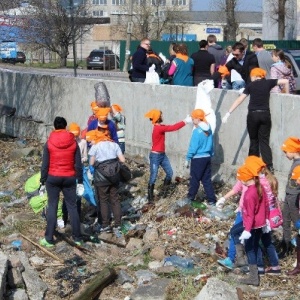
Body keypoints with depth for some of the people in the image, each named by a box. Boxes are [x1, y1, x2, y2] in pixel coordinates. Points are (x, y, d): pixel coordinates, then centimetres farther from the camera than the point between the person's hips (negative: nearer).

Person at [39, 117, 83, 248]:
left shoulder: (49, 143, -5)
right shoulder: (73, 142, -2)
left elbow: (45, 164, -4)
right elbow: (78, 164, 0)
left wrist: (43, 182, 2)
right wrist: (80, 181, 7)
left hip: (53, 178, -1)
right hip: (69, 178, 1)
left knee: (52, 207, 3)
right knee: (72, 207, 8)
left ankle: (49, 239, 2)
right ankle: (77, 237, 10)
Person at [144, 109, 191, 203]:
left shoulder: (161, 127, 6)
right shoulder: (158, 128, -23)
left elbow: (172, 126, 4)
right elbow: (173, 128, -25)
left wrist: (184, 121, -7)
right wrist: (185, 121, -19)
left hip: (162, 155, 9)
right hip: (155, 156, -9)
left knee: (170, 173, 11)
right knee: (153, 177, -3)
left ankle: (166, 190, 29)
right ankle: (150, 198, 4)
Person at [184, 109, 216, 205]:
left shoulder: (197, 131, -17)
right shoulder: (208, 129, 5)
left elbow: (193, 147, -16)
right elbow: (211, 144, 13)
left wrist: (188, 159, -8)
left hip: (198, 159, -7)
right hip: (207, 157, 7)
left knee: (194, 180, 7)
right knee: (207, 180, 11)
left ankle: (190, 198, 20)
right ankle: (211, 200, 10)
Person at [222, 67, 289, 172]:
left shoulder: (250, 85, 5)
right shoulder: (268, 82, 7)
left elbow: (239, 100, 0)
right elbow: (286, 81, 4)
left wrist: (228, 113, 0)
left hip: (253, 115, -1)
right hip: (265, 114, 1)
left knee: (254, 141, 11)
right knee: (264, 141, 5)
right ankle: (269, 166, -4)